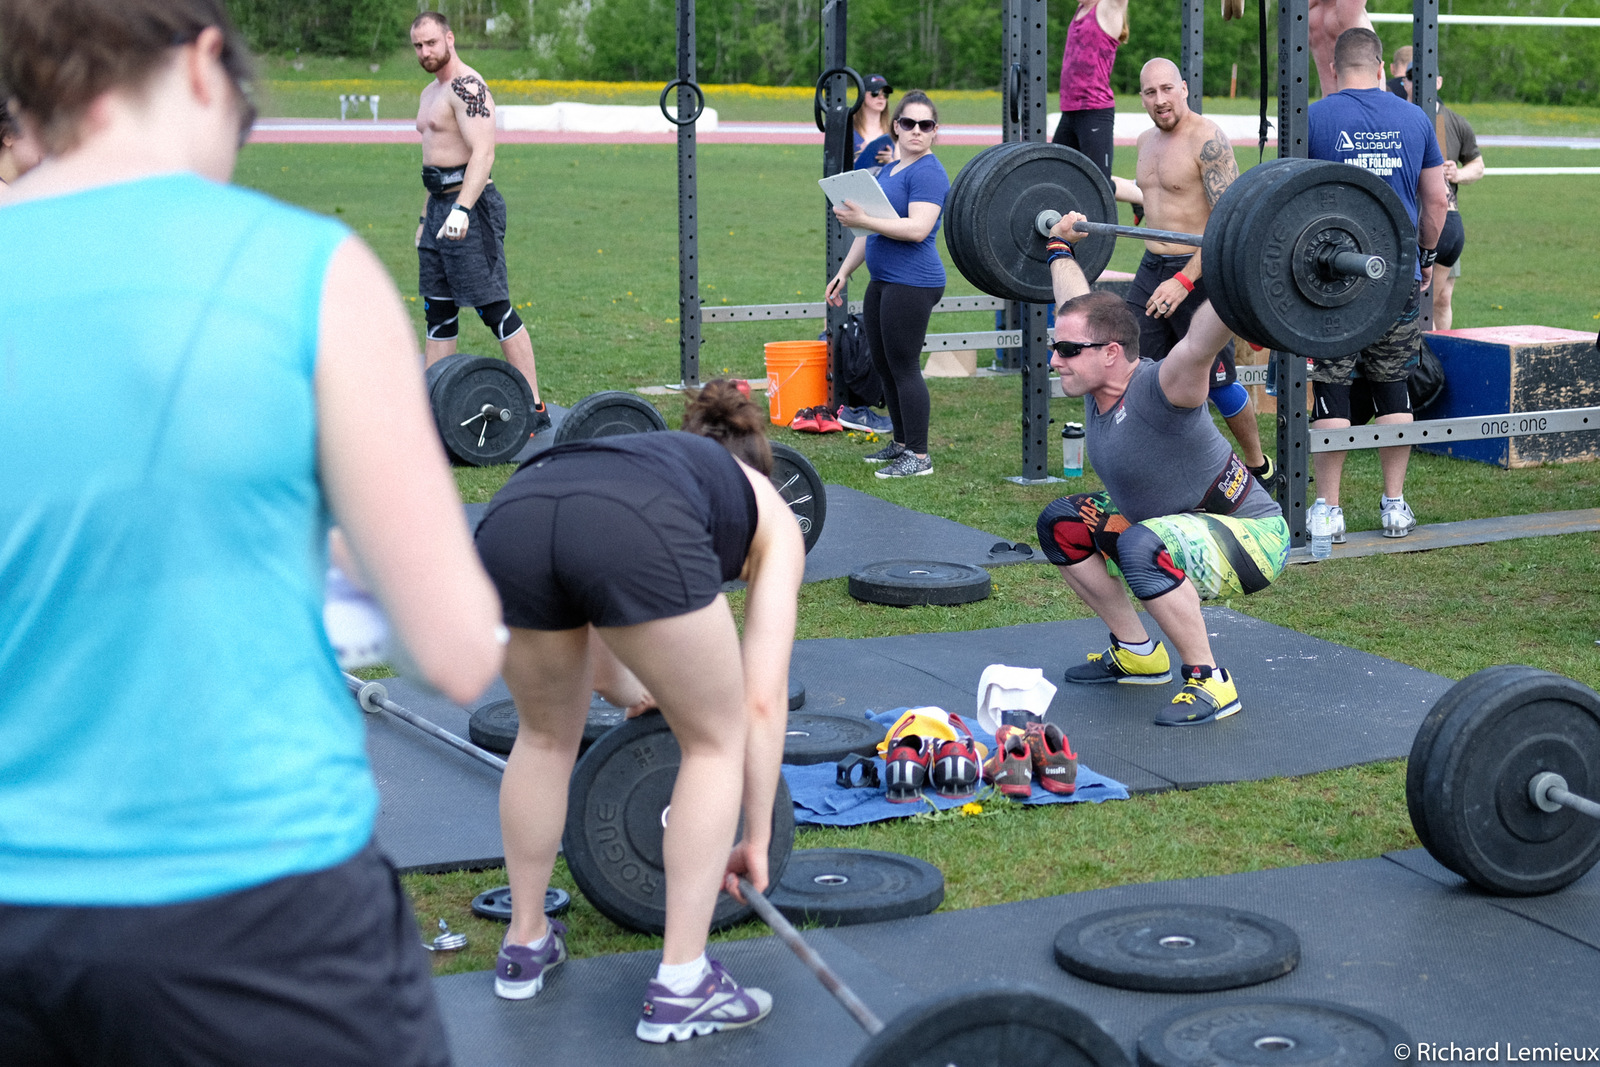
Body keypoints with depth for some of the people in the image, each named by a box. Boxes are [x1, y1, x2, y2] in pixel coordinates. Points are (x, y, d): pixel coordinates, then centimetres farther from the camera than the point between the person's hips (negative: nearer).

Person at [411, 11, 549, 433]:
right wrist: (427, 216, 25)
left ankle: (534, 408, -8)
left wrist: (462, 208, -33)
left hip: (470, 209, -10)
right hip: (439, 207, 10)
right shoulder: (431, 93, 19)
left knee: (494, 308, -10)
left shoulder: (467, 87, -13)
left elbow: (483, 152, -24)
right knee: (437, 312, 10)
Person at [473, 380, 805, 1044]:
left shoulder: (644, 454, 44)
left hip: (511, 518, 5)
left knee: (547, 736, 32)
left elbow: (592, 629, 51)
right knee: (716, 741, 20)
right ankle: (681, 989, 19)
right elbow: (763, 697, 25)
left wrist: (629, 691, 71)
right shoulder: (769, 511, 33)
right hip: (636, 535, -4)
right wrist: (757, 840, 31)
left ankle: (525, 947, 43)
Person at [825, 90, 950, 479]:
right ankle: (901, 443, 25)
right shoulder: (889, 171, 18)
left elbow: (918, 229, -23)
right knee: (882, 363, 14)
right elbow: (870, 229, 25)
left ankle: (919, 457, -1)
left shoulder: (928, 173, -11)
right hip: (883, 282, 10)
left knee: (904, 366, -7)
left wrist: (863, 220, -25)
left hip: (912, 284, -10)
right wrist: (844, 272, 23)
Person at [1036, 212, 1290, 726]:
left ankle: (1208, 681, -21)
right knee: (1060, 525, 11)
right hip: (1168, 523, 10)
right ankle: (1136, 653, 19)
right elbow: (1077, 303, 12)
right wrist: (1060, 247, 23)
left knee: (1141, 548, -37)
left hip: (1251, 535, -10)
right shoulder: (1095, 383, -5)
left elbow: (1200, 342, -50)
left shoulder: (1157, 391, -29)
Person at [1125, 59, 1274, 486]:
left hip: (1198, 273, -8)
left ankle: (1258, 466, 23)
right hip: (1152, 269, 8)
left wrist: (1185, 279, -27)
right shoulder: (1147, 141, 11)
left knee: (1217, 381, 4)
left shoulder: (1207, 138, -15)